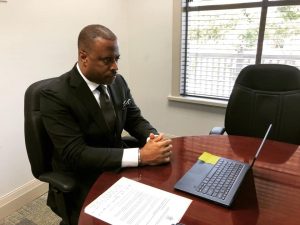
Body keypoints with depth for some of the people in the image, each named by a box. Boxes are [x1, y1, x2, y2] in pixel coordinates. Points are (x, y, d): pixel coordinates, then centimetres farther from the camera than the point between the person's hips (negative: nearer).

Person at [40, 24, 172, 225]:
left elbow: (135, 120, 5)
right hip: (82, 184, -5)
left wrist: (154, 139, -18)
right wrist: (140, 155, -31)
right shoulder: (56, 95, -20)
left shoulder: (117, 81, -1)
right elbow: (76, 155, -25)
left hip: (120, 169, 6)